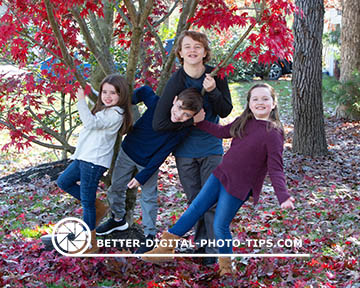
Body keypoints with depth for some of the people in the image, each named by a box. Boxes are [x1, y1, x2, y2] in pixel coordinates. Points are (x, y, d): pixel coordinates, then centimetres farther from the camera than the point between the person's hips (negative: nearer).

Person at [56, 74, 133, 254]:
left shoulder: (116, 114, -17)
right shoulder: (104, 109, 14)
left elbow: (91, 123, -30)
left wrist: (81, 101, -24)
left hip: (94, 161, -10)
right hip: (83, 157, 10)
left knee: (86, 202, -4)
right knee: (63, 182, 21)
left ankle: (90, 244, 7)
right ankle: (99, 207, 23)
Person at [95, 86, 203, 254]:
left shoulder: (182, 131, -27)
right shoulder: (157, 103, -28)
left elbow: (161, 156, -21)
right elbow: (144, 91, -5)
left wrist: (142, 177, -19)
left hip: (149, 163, -3)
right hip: (128, 151, 3)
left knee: (149, 198, 5)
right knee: (116, 187, 17)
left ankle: (150, 236, 23)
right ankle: (118, 219, 42)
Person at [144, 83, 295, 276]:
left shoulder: (273, 133, -18)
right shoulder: (244, 122, 4)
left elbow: (275, 168, -20)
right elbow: (223, 132, 18)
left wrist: (283, 196, -33)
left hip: (237, 187, -7)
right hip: (220, 174, 7)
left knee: (220, 226, 1)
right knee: (195, 209, 11)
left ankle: (226, 264, 27)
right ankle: (166, 246, 22)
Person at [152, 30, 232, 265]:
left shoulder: (216, 76, -7)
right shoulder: (175, 82, -15)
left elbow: (226, 111, -5)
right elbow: (159, 123, -20)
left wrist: (212, 91, -23)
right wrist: (193, 120, -19)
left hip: (211, 148, 0)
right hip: (185, 151, 0)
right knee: (195, 201, 10)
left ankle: (213, 249, 4)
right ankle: (200, 243, 24)